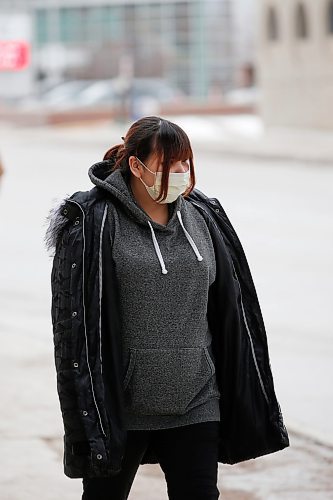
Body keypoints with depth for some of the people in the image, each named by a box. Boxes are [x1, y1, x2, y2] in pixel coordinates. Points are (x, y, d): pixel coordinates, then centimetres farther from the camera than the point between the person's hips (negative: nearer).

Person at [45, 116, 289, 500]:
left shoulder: (204, 218, 6)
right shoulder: (95, 223, -8)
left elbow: (233, 311, 11)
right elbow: (75, 323, -10)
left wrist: (246, 400, 11)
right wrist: (86, 417, -13)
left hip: (194, 406, 3)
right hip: (119, 407, -3)